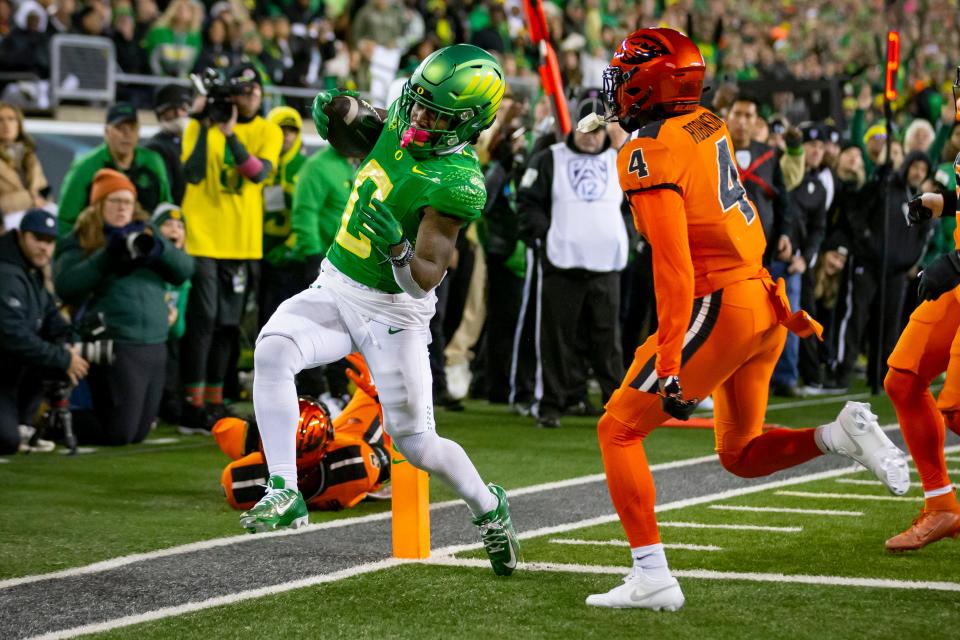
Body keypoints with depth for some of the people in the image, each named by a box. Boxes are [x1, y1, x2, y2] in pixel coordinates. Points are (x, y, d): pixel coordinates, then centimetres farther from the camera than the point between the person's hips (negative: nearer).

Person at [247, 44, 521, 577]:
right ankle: (285, 493, -23)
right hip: (334, 287, 6)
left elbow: (427, 279, -23)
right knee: (273, 350, -24)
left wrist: (398, 249, -42)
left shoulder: (456, 183, -24)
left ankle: (489, 508, 31)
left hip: (392, 309, -6)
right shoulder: (403, 116, -4)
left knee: (416, 443, 0)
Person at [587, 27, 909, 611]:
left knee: (619, 430, 2)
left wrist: (669, 360, -21)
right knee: (741, 455, 21)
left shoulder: (650, 156, -14)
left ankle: (652, 576, -4)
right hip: (765, 301, 8)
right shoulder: (710, 125, 10)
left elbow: (674, 265, -20)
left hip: (720, 306, -8)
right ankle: (843, 434, -1)